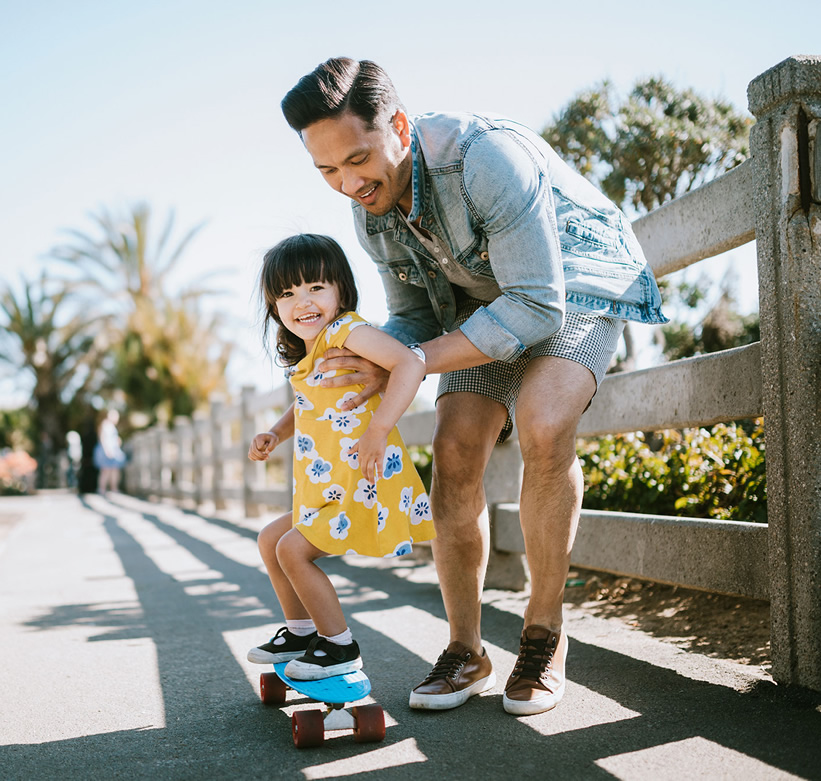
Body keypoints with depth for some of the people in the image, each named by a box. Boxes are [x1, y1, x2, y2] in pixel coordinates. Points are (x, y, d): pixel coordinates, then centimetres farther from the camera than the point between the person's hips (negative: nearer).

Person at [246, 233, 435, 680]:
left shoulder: (345, 330, -16)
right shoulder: (307, 357, 13)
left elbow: (411, 364, -29)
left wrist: (378, 429, -32)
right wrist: (274, 435, 12)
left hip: (361, 484, -10)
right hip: (328, 490, 10)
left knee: (293, 549, -10)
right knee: (271, 540, 19)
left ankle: (340, 647, 5)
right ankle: (300, 632, 33)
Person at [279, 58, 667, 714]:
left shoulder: (486, 156, -33)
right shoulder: (371, 211, -9)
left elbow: (538, 307, -33)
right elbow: (414, 316, 3)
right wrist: (371, 368, -20)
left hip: (578, 286, -6)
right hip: (486, 302, 6)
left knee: (543, 429, -31)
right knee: (455, 451, -13)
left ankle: (544, 636, -10)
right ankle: (465, 652, 2)